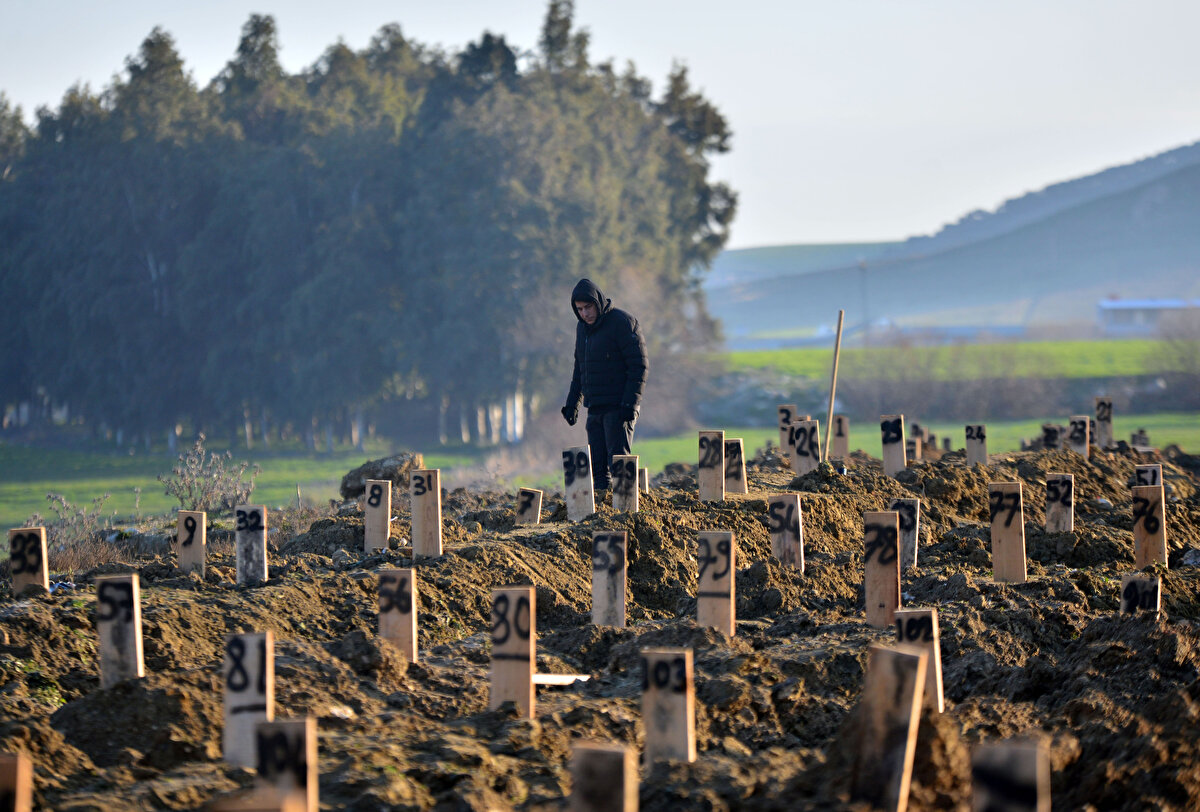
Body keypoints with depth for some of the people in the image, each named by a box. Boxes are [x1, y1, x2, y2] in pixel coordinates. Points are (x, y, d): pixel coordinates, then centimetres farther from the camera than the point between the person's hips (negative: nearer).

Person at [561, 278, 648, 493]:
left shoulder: (622, 323, -10)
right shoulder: (582, 328, 13)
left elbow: (639, 365, -13)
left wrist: (630, 402, -20)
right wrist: (572, 401, 16)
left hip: (619, 408, -8)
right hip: (595, 409, 8)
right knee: (596, 466, 6)